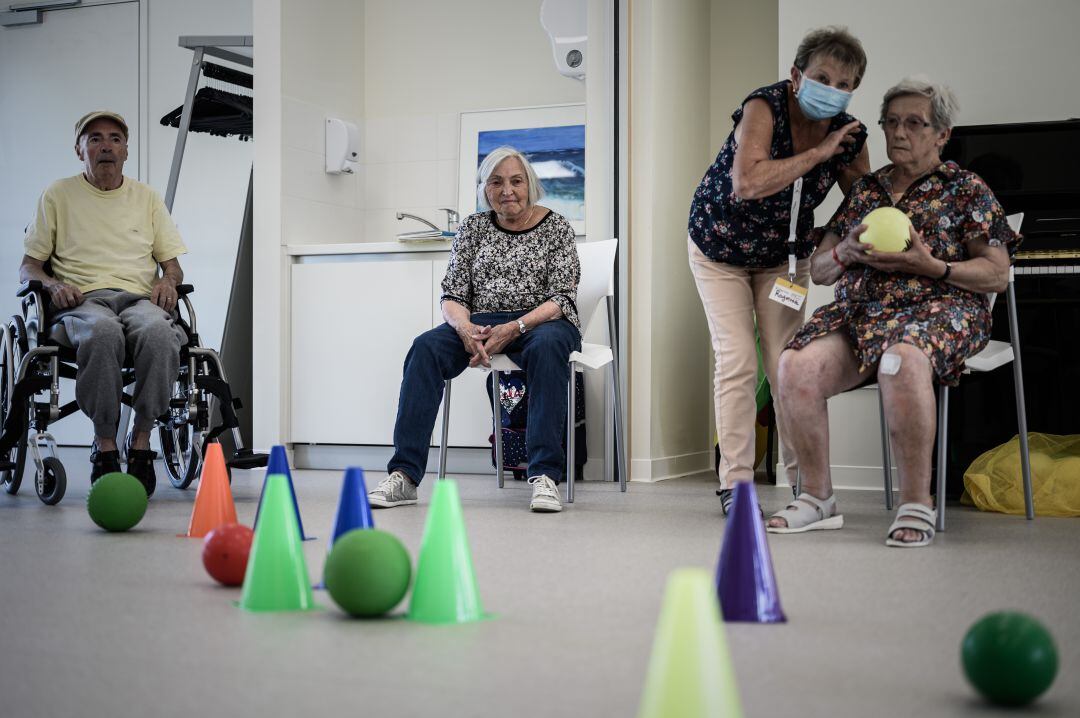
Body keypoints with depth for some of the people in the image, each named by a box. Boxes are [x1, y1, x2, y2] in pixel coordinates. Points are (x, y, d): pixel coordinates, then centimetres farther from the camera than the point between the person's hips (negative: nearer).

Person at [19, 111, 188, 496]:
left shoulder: (147, 197, 24)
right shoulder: (58, 195, 18)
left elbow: (173, 263, 22)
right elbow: (28, 266, 15)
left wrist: (168, 280, -2)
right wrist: (51, 283, -8)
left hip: (140, 298, 2)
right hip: (82, 300, -1)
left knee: (158, 332, -39)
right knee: (102, 332, -42)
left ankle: (141, 440, -29)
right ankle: (104, 445, -31)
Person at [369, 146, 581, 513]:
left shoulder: (556, 226, 3)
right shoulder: (473, 227, 11)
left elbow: (562, 298, -6)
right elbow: (452, 294, 5)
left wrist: (514, 328, -22)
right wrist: (465, 328, -19)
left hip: (540, 322, -2)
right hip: (481, 323, 3)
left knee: (546, 346, -40)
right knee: (426, 347, -28)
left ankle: (545, 476, -41)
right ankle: (404, 475, -33)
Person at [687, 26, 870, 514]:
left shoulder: (849, 136, -13)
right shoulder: (764, 107, -27)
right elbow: (747, 184, -41)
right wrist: (818, 153, -35)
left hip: (785, 255, 3)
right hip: (720, 248, -3)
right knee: (737, 361, -10)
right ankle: (734, 483, -4)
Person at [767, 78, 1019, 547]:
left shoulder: (966, 188, 10)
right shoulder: (864, 190, 22)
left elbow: (997, 275, 3)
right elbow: (818, 271, 22)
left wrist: (929, 265, -12)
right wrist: (844, 253, -2)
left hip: (937, 309, -4)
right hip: (859, 311, 4)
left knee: (900, 359, -41)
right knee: (796, 364, -27)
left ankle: (917, 504, -30)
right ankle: (817, 498, -13)